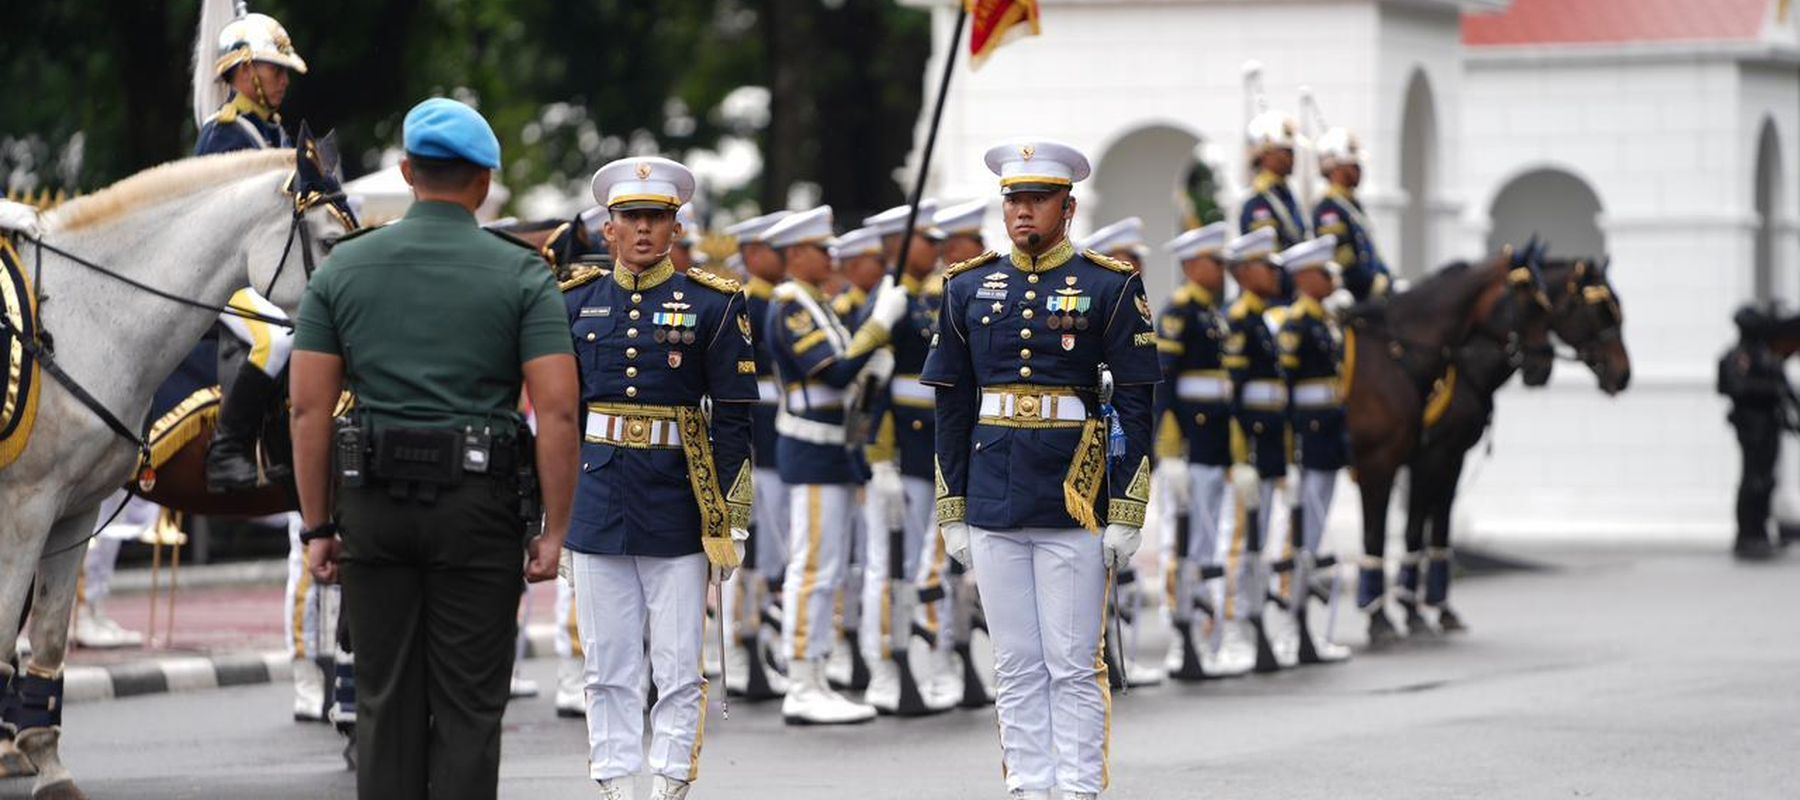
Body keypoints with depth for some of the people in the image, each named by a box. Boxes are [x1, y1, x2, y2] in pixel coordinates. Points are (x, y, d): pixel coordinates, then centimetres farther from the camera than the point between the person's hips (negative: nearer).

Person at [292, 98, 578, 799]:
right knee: (468, 708, 3)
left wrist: (318, 526, 5)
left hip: (374, 505, 2)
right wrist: (554, 531, -5)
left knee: (385, 703, 9)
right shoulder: (520, 275, -2)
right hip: (478, 506, -2)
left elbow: (309, 408, 0)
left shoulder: (344, 268, 4)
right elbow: (558, 411, -10)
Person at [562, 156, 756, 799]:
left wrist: (729, 521, -5)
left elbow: (734, 419, 0)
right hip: (597, 502, 2)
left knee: (679, 667, -1)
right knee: (608, 667, 5)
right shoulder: (576, 302, 7)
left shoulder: (712, 305, 1)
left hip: (677, 505, -2)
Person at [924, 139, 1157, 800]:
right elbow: (952, 408, 13)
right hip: (993, 507, 4)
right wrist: (951, 515, 9)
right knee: (1016, 669, 6)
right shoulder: (970, 288, 9)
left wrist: (1126, 516, -7)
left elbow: (1135, 407, -2)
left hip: (1075, 505, -3)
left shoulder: (1110, 288, -1)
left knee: (1074, 667, -2)